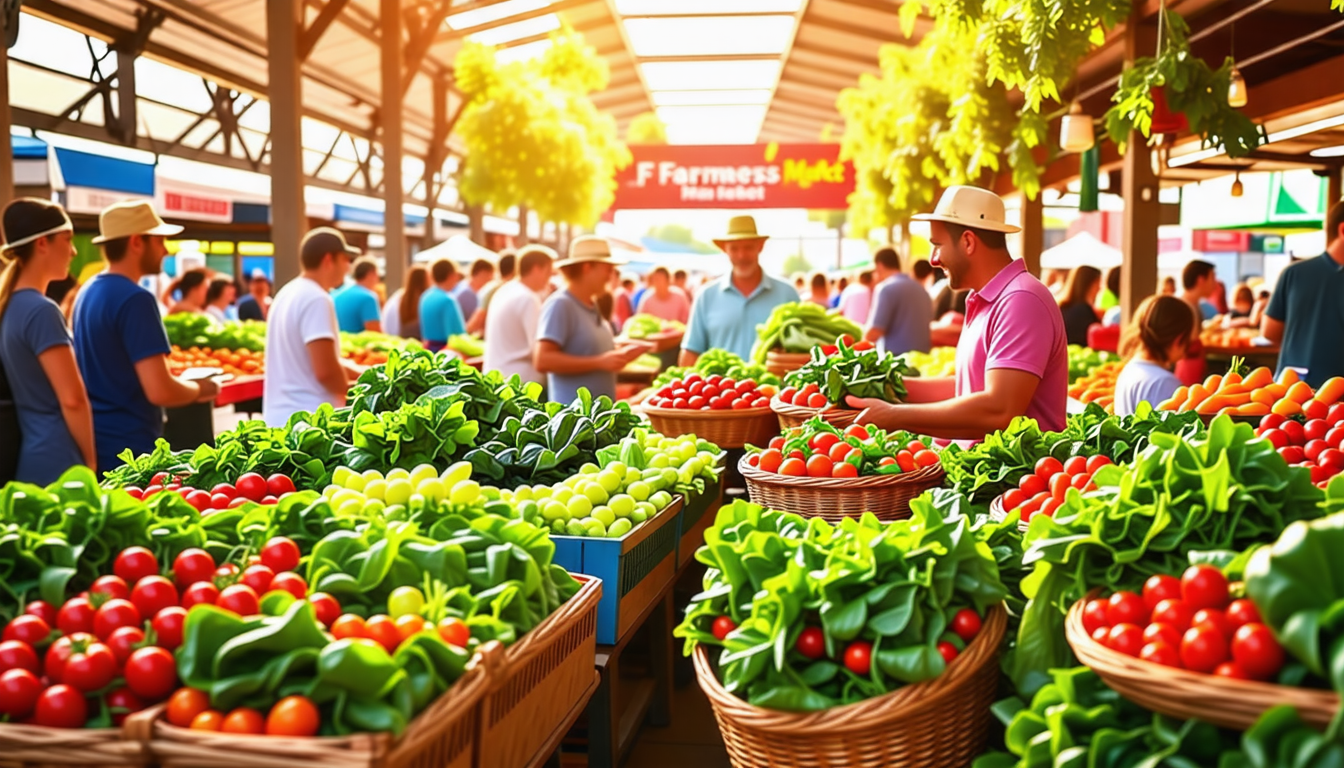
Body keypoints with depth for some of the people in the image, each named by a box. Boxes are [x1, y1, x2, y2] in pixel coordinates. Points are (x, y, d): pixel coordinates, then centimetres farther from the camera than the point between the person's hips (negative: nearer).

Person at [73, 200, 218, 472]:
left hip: (95, 445, 9)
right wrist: (200, 389, -4)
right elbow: (160, 391, -23)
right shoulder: (134, 299, -17)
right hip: (131, 450, -9)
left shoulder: (87, 292, 11)